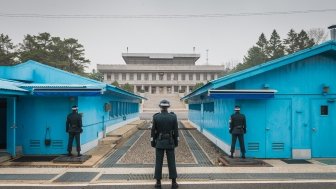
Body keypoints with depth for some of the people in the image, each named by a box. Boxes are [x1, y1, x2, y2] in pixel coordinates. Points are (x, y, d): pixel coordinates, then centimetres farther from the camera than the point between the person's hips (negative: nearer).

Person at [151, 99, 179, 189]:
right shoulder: (173, 117, -7)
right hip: (170, 142, 0)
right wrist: (176, 142, 7)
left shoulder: (156, 117, -9)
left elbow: (153, 131, -5)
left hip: (159, 142, 0)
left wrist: (152, 142, 5)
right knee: (171, 162, 7)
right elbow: (176, 131, -3)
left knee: (158, 162, 7)